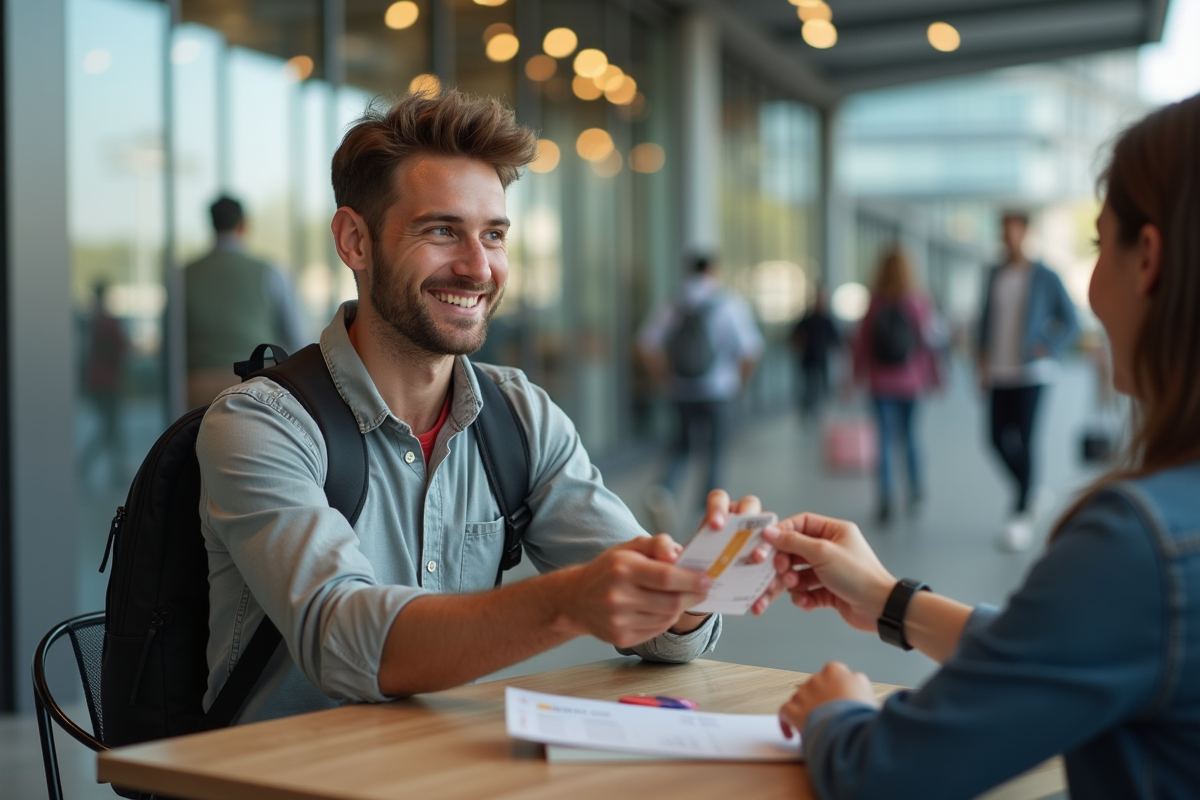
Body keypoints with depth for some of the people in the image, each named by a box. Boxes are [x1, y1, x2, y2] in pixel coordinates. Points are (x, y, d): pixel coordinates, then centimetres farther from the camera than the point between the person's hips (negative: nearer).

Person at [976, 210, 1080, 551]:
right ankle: (1033, 494, 28)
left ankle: (1021, 516, -2)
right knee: (1000, 438, 4)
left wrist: (1049, 350, -11)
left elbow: (1071, 321, 1)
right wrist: (983, 364, 10)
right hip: (1000, 373, 5)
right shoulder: (995, 276, 10)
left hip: (1031, 372, -5)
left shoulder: (1044, 278, -4)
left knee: (1023, 440, -8)